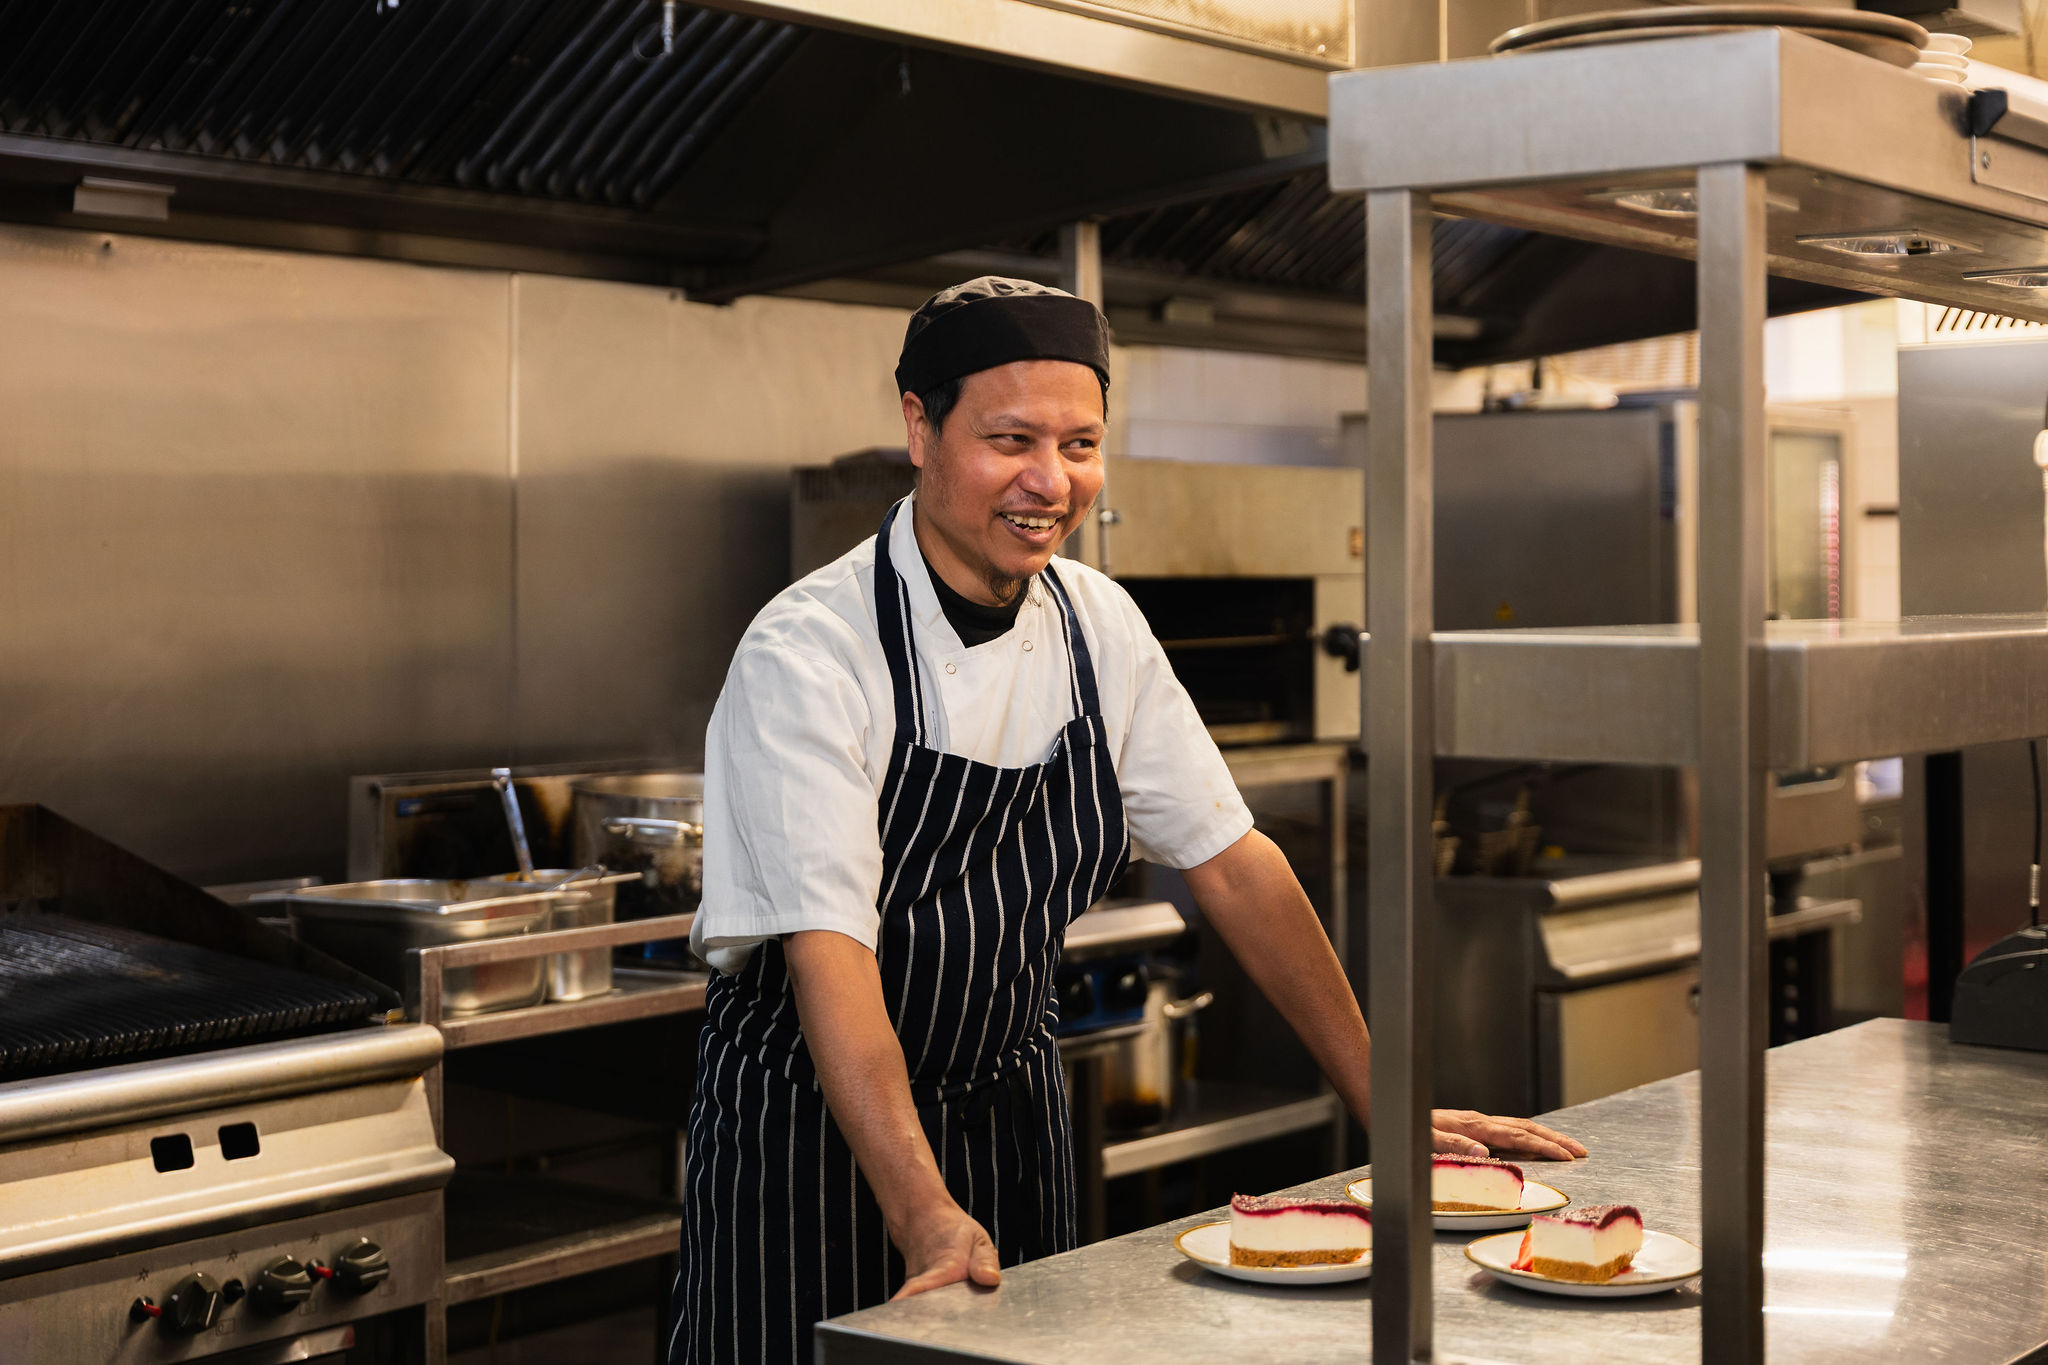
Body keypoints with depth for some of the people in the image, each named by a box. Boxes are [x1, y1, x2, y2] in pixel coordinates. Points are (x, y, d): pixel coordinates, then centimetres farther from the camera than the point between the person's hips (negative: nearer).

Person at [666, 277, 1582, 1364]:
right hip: (811, 1131, -5)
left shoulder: (1099, 626, -3)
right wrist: (925, 1216, -40)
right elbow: (828, 948, -29)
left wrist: (1386, 1105, -2)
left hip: (1008, 1107, 5)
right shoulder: (808, 654, -21)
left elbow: (1229, 861, 1)